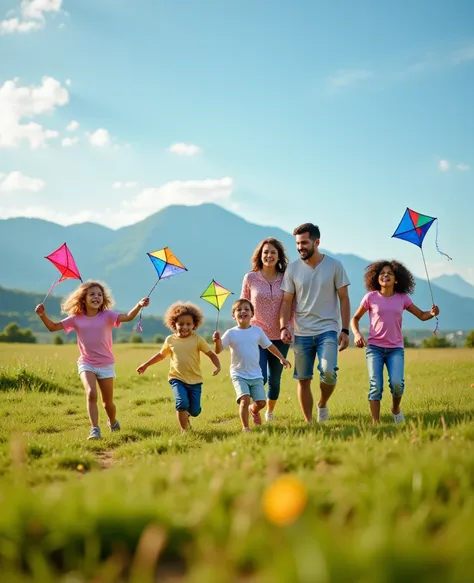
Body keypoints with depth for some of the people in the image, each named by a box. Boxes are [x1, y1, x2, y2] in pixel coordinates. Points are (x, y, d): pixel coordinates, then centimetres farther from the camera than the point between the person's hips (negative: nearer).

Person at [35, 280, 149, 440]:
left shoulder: (107, 316, -7)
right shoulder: (76, 319, -3)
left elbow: (128, 317, -22)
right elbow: (53, 327, -1)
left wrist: (139, 305, -40)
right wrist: (43, 315, -19)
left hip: (106, 364, 0)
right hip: (86, 363, 0)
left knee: (108, 402, 9)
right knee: (91, 394, -24)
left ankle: (113, 422, 40)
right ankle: (94, 429, -21)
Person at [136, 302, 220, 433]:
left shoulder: (197, 339, -6)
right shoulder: (170, 340, 1)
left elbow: (211, 354, -3)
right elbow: (161, 355, 18)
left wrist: (217, 366, -21)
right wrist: (146, 365, 20)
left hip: (195, 380, 0)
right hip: (177, 379, 0)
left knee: (195, 410, 2)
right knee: (182, 403, -23)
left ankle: (186, 415, 40)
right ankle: (184, 430, -3)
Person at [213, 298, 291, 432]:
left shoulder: (257, 331, 3)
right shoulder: (231, 333, -5)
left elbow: (269, 345, 15)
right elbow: (218, 350, -12)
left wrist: (281, 358, 19)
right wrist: (217, 340, -32)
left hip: (256, 375, 3)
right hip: (239, 374, -3)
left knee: (261, 402, -1)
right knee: (245, 399, -21)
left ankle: (253, 409, 36)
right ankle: (245, 427, -8)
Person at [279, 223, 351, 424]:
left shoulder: (334, 265, -1)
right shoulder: (293, 268, 3)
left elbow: (344, 299, 2)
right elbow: (287, 301, 6)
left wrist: (345, 329, -3)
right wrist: (283, 327, -8)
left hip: (327, 330, -2)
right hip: (301, 333, 2)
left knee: (328, 372, -19)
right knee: (303, 379, 5)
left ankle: (322, 404, 11)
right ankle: (308, 422, 17)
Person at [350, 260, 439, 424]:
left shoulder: (402, 298, 5)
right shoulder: (371, 297, 0)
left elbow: (421, 315, 12)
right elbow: (355, 318, 11)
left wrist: (432, 313, -10)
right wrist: (357, 334, -7)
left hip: (396, 349, 1)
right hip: (374, 348, -1)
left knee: (397, 383, -18)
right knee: (376, 386, -12)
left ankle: (396, 409, 12)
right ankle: (375, 423, -4)